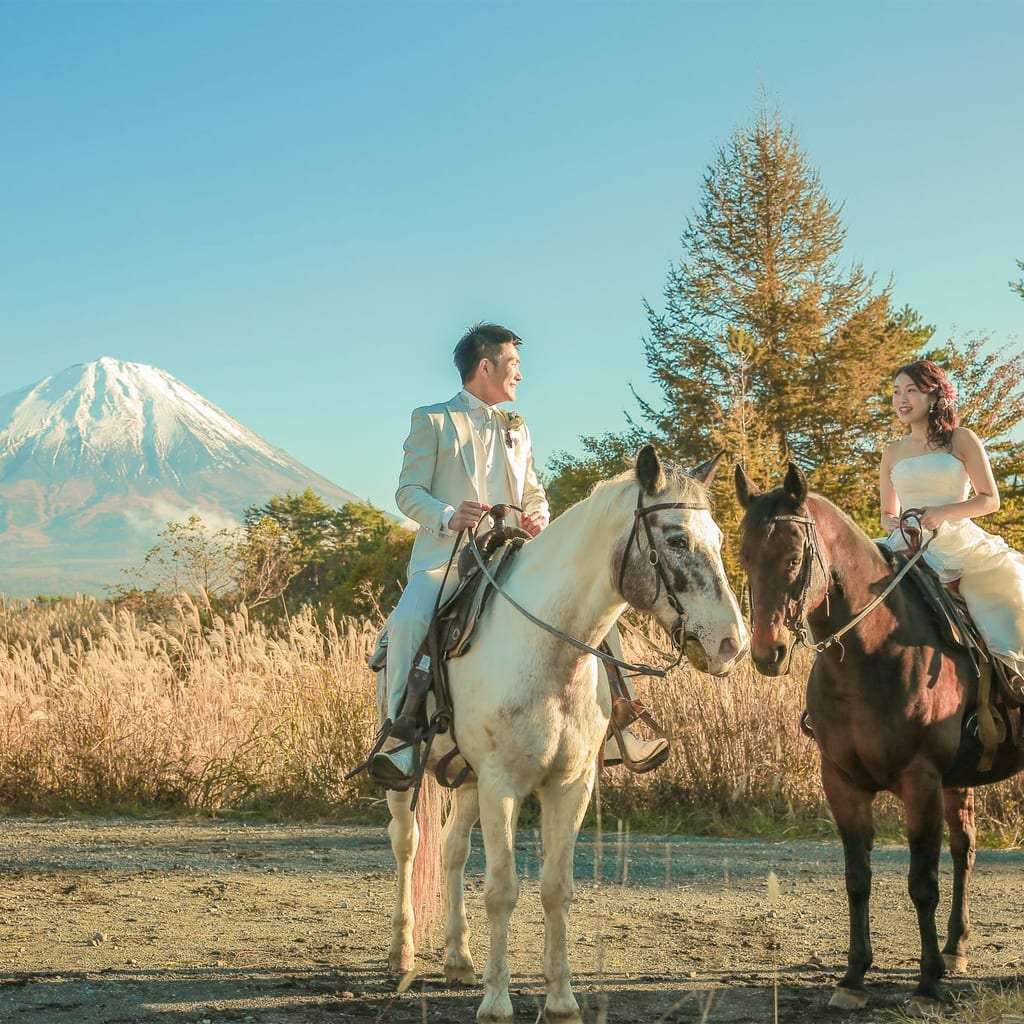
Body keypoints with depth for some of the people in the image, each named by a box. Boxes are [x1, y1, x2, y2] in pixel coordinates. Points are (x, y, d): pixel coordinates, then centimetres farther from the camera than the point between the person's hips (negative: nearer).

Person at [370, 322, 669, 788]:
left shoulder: (517, 428, 23)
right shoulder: (431, 420, 6)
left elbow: (534, 492, 25)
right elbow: (409, 491, -1)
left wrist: (539, 518, -1)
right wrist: (448, 517, -22)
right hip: (445, 556, -5)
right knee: (407, 622, -33)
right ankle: (402, 746, -29)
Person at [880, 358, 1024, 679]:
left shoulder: (962, 440, 4)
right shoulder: (892, 453, 14)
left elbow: (990, 499, 0)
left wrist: (943, 512, -16)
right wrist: (890, 523, -3)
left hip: (959, 542, -3)